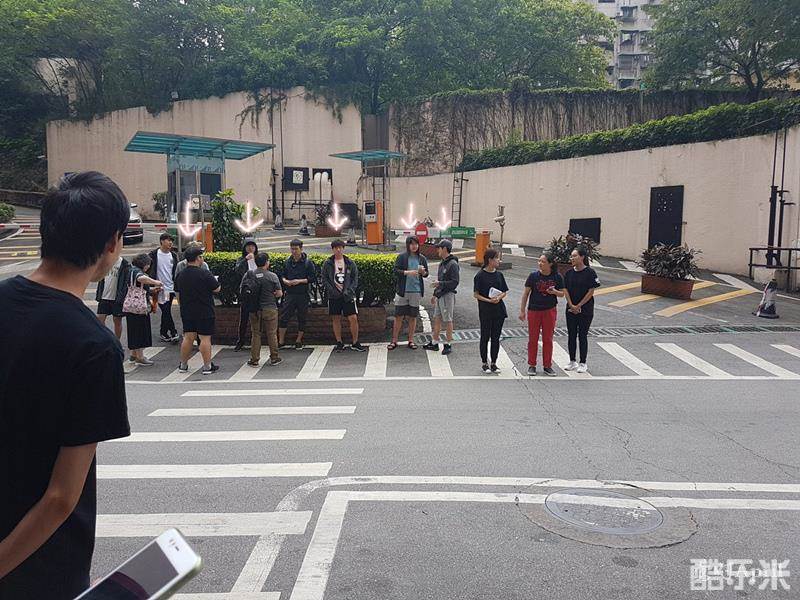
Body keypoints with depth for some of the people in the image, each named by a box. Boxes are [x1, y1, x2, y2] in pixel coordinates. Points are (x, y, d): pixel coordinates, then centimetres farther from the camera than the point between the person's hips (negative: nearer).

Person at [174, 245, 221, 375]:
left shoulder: (180, 275, 6)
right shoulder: (204, 274, -15)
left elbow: (178, 294, 13)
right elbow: (217, 289, -9)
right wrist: (213, 280, 11)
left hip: (186, 312, 6)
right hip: (204, 313, -6)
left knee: (188, 338, 13)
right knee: (205, 338, -2)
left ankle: (183, 365, 19)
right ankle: (207, 366, 2)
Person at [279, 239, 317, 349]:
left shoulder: (307, 262, -4)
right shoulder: (287, 262, 7)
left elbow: (313, 278, -5)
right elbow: (282, 275, 17)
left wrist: (300, 281, -15)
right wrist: (285, 281, -4)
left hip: (303, 295, -2)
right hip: (290, 294, 2)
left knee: (302, 318, 6)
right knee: (284, 317, -1)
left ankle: (299, 340, 21)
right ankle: (281, 341, 9)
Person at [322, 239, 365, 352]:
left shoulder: (350, 263, 5)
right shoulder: (327, 264, 4)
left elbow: (355, 278, 6)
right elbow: (324, 279, 3)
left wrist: (349, 291, -7)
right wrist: (332, 290, -10)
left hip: (347, 295, 0)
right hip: (334, 296, 0)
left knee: (353, 318, -5)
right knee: (336, 319, 6)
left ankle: (355, 343, 7)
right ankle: (339, 343, 17)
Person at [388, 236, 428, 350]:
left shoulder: (422, 259, 8)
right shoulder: (401, 257, 0)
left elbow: (426, 274, 12)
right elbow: (396, 271, -8)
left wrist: (423, 272, -10)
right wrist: (408, 272, -21)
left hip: (416, 291, 2)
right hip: (402, 291, -2)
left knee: (413, 317, 8)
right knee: (399, 316, 1)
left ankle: (411, 341, 17)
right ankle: (394, 341, 9)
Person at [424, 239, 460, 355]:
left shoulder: (453, 264, -14)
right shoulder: (442, 263, 15)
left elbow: (455, 282, -19)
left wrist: (440, 284, -25)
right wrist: (435, 294, 23)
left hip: (448, 296, -9)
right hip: (439, 295, 9)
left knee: (448, 321, -1)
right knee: (437, 319, 12)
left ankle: (448, 344, 8)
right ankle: (434, 343, 19)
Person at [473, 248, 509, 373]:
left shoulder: (499, 275, 6)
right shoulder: (480, 275, -8)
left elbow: (505, 292, 11)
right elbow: (476, 294, -8)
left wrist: (499, 297, -9)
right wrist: (488, 300, -18)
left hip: (499, 310, 4)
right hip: (485, 311, -4)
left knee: (496, 338, 8)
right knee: (485, 337, 5)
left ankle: (493, 363, 18)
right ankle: (484, 363, 16)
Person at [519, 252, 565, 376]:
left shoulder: (557, 277, -4)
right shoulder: (533, 276, -7)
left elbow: (562, 294, 4)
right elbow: (526, 293, -2)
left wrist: (555, 292, -18)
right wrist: (522, 310, -3)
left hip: (550, 311, 1)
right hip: (534, 311, -1)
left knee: (548, 340, 8)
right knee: (533, 339, 6)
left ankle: (547, 366, 19)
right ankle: (532, 365, 18)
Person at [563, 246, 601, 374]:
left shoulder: (590, 272, -10)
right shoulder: (569, 273, 4)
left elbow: (591, 291, -12)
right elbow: (565, 290, 3)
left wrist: (579, 306, -12)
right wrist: (571, 305, -8)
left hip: (585, 309, -5)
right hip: (571, 309, 5)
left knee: (582, 336, 1)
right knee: (571, 335, 8)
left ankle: (583, 363, 11)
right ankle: (572, 362, 19)